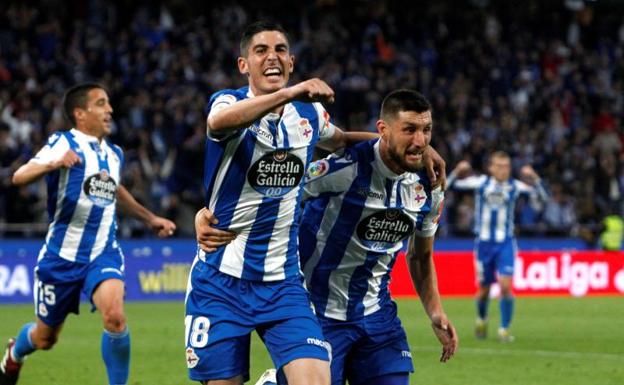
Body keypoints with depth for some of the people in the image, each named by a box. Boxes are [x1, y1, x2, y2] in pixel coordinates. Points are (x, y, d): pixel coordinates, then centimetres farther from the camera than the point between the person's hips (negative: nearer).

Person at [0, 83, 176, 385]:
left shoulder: (113, 154, 9)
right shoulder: (63, 143, -10)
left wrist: (149, 218, 36)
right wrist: (53, 164, -45)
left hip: (103, 253, 3)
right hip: (62, 255, -3)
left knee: (115, 316, -26)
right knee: (44, 338, 12)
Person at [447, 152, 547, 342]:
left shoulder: (514, 186, -3)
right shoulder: (481, 182, -3)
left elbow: (540, 198, -5)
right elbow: (450, 185, -1)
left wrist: (534, 179, -19)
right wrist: (457, 171, -19)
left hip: (505, 243, -1)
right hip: (484, 242, 1)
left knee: (505, 286, -16)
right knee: (484, 289, 8)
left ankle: (504, 329, -4)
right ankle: (481, 320, 38)